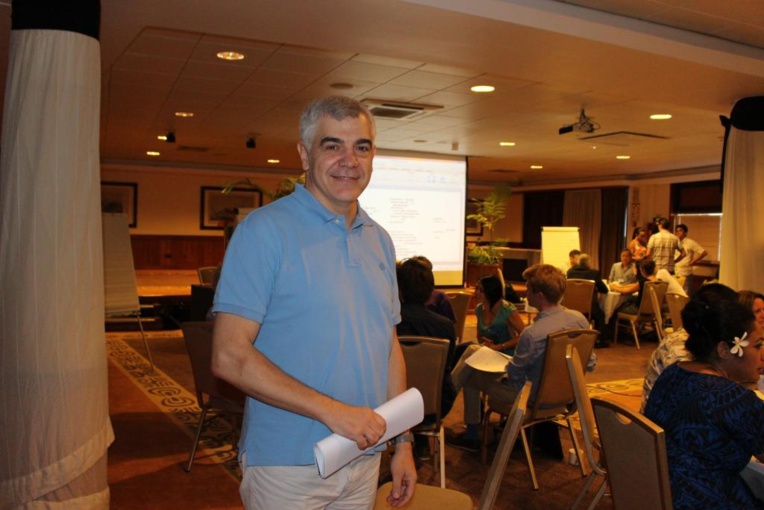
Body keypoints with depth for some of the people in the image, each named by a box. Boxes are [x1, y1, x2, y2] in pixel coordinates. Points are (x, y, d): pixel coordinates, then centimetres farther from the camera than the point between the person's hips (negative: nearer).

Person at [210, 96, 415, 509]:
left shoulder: (379, 240, 7)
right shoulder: (265, 230, -13)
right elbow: (229, 356, -19)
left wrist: (403, 442, 9)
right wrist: (331, 410, -21)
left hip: (364, 460, 6)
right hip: (287, 465, -6)